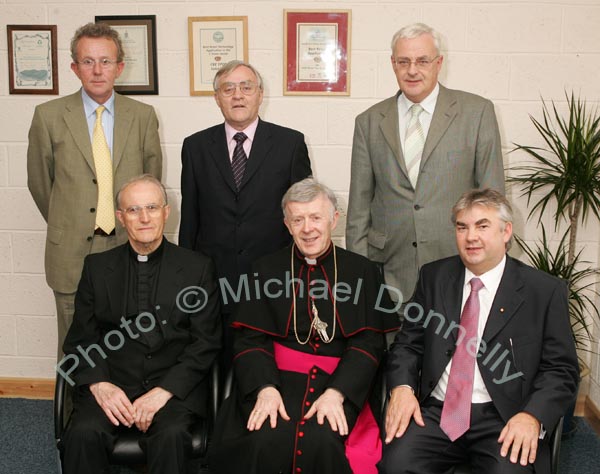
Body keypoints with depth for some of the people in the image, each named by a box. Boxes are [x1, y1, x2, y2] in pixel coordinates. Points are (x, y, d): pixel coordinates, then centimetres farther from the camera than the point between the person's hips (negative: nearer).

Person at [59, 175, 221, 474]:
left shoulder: (197, 268, 5)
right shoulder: (97, 267, 11)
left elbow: (206, 342, 1)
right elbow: (80, 337, 8)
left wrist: (164, 391, -12)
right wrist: (99, 385, -11)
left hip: (174, 385, -1)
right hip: (111, 383, 2)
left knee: (172, 435, -31)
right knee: (84, 432, -27)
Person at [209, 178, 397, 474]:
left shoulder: (363, 272, 9)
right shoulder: (266, 271, 12)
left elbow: (369, 343, 0)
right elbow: (249, 339, 4)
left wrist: (336, 393, -16)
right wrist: (265, 388, -15)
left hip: (340, 382, 0)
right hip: (279, 377, 1)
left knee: (321, 441, -29)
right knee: (266, 442, -28)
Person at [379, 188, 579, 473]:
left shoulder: (546, 291, 0)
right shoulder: (434, 277, 10)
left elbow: (561, 369, 0)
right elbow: (408, 343, 11)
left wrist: (532, 416, -17)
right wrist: (402, 387, -8)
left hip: (503, 420, -1)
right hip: (435, 411, 2)